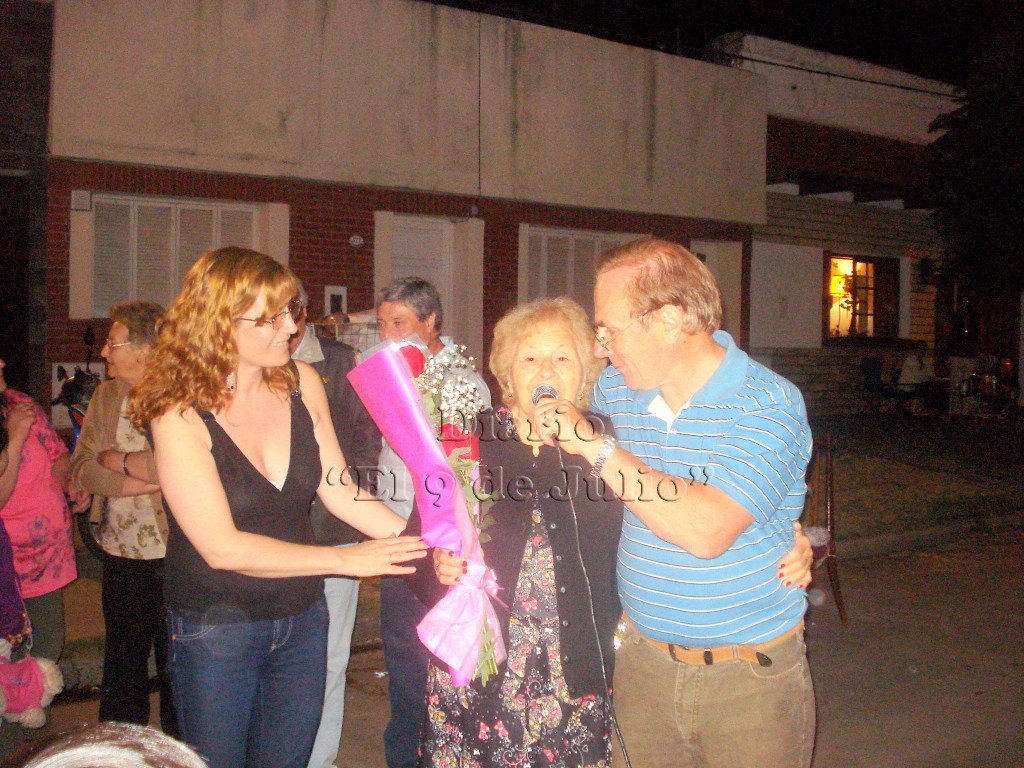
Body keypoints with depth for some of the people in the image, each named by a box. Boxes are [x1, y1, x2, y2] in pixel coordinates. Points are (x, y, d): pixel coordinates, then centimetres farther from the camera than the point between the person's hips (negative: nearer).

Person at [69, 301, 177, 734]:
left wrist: (118, 459, -12)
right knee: (122, 656, 19)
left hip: (172, 551, -5)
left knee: (174, 660, 7)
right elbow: (81, 467, 0)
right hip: (120, 551, 6)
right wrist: (144, 480, -15)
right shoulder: (105, 396, 7)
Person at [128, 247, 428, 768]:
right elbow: (223, 548, -22)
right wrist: (348, 559, -22)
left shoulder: (300, 382, -6)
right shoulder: (180, 413, -20)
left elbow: (338, 489, 1)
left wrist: (423, 539, -10)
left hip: (302, 619, 4)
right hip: (215, 631, -4)